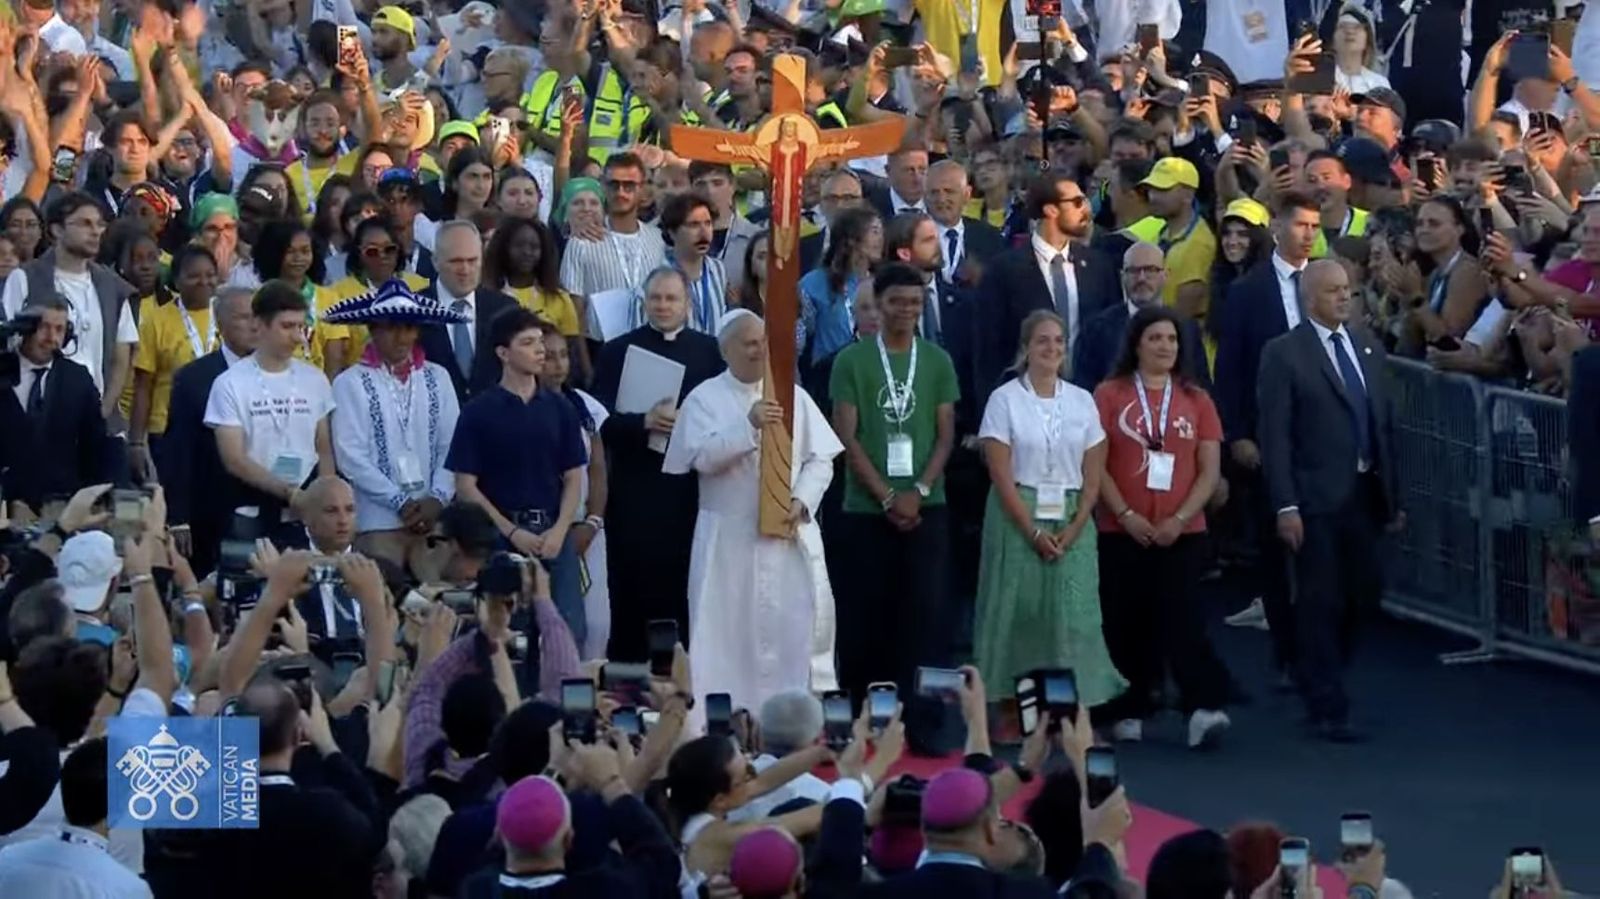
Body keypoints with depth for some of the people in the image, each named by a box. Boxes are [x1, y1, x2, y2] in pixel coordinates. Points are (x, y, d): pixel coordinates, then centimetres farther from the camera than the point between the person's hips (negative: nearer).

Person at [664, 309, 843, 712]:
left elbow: (820, 459, 5)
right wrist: (749, 426, -23)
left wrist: (802, 501, -11)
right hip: (728, 537, -2)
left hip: (791, 533, 2)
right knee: (729, 630, -2)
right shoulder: (704, 399, 0)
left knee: (802, 625, -2)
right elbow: (703, 456, -14)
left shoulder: (794, 396, 8)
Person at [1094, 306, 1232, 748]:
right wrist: (1126, 515, -12)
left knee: (1181, 619, -11)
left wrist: (1179, 519, -9)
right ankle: (1130, 712, 12)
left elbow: (1209, 471, 4)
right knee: (1127, 624, 4)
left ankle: (1203, 709, -19)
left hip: (1181, 533, 0)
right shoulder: (1110, 395, 2)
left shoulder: (1195, 400, 7)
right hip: (1121, 533, 0)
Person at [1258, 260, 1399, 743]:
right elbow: (1275, 436, -9)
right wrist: (1285, 506, -14)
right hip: (1316, 498, -6)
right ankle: (1328, 709, 5)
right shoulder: (1284, 354, -5)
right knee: (1321, 603, -1)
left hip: (1364, 493, 6)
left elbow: (1383, 425, 15)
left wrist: (1393, 494, 12)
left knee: (1363, 595, 10)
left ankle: (1319, 680, 30)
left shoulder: (1367, 350, 13)